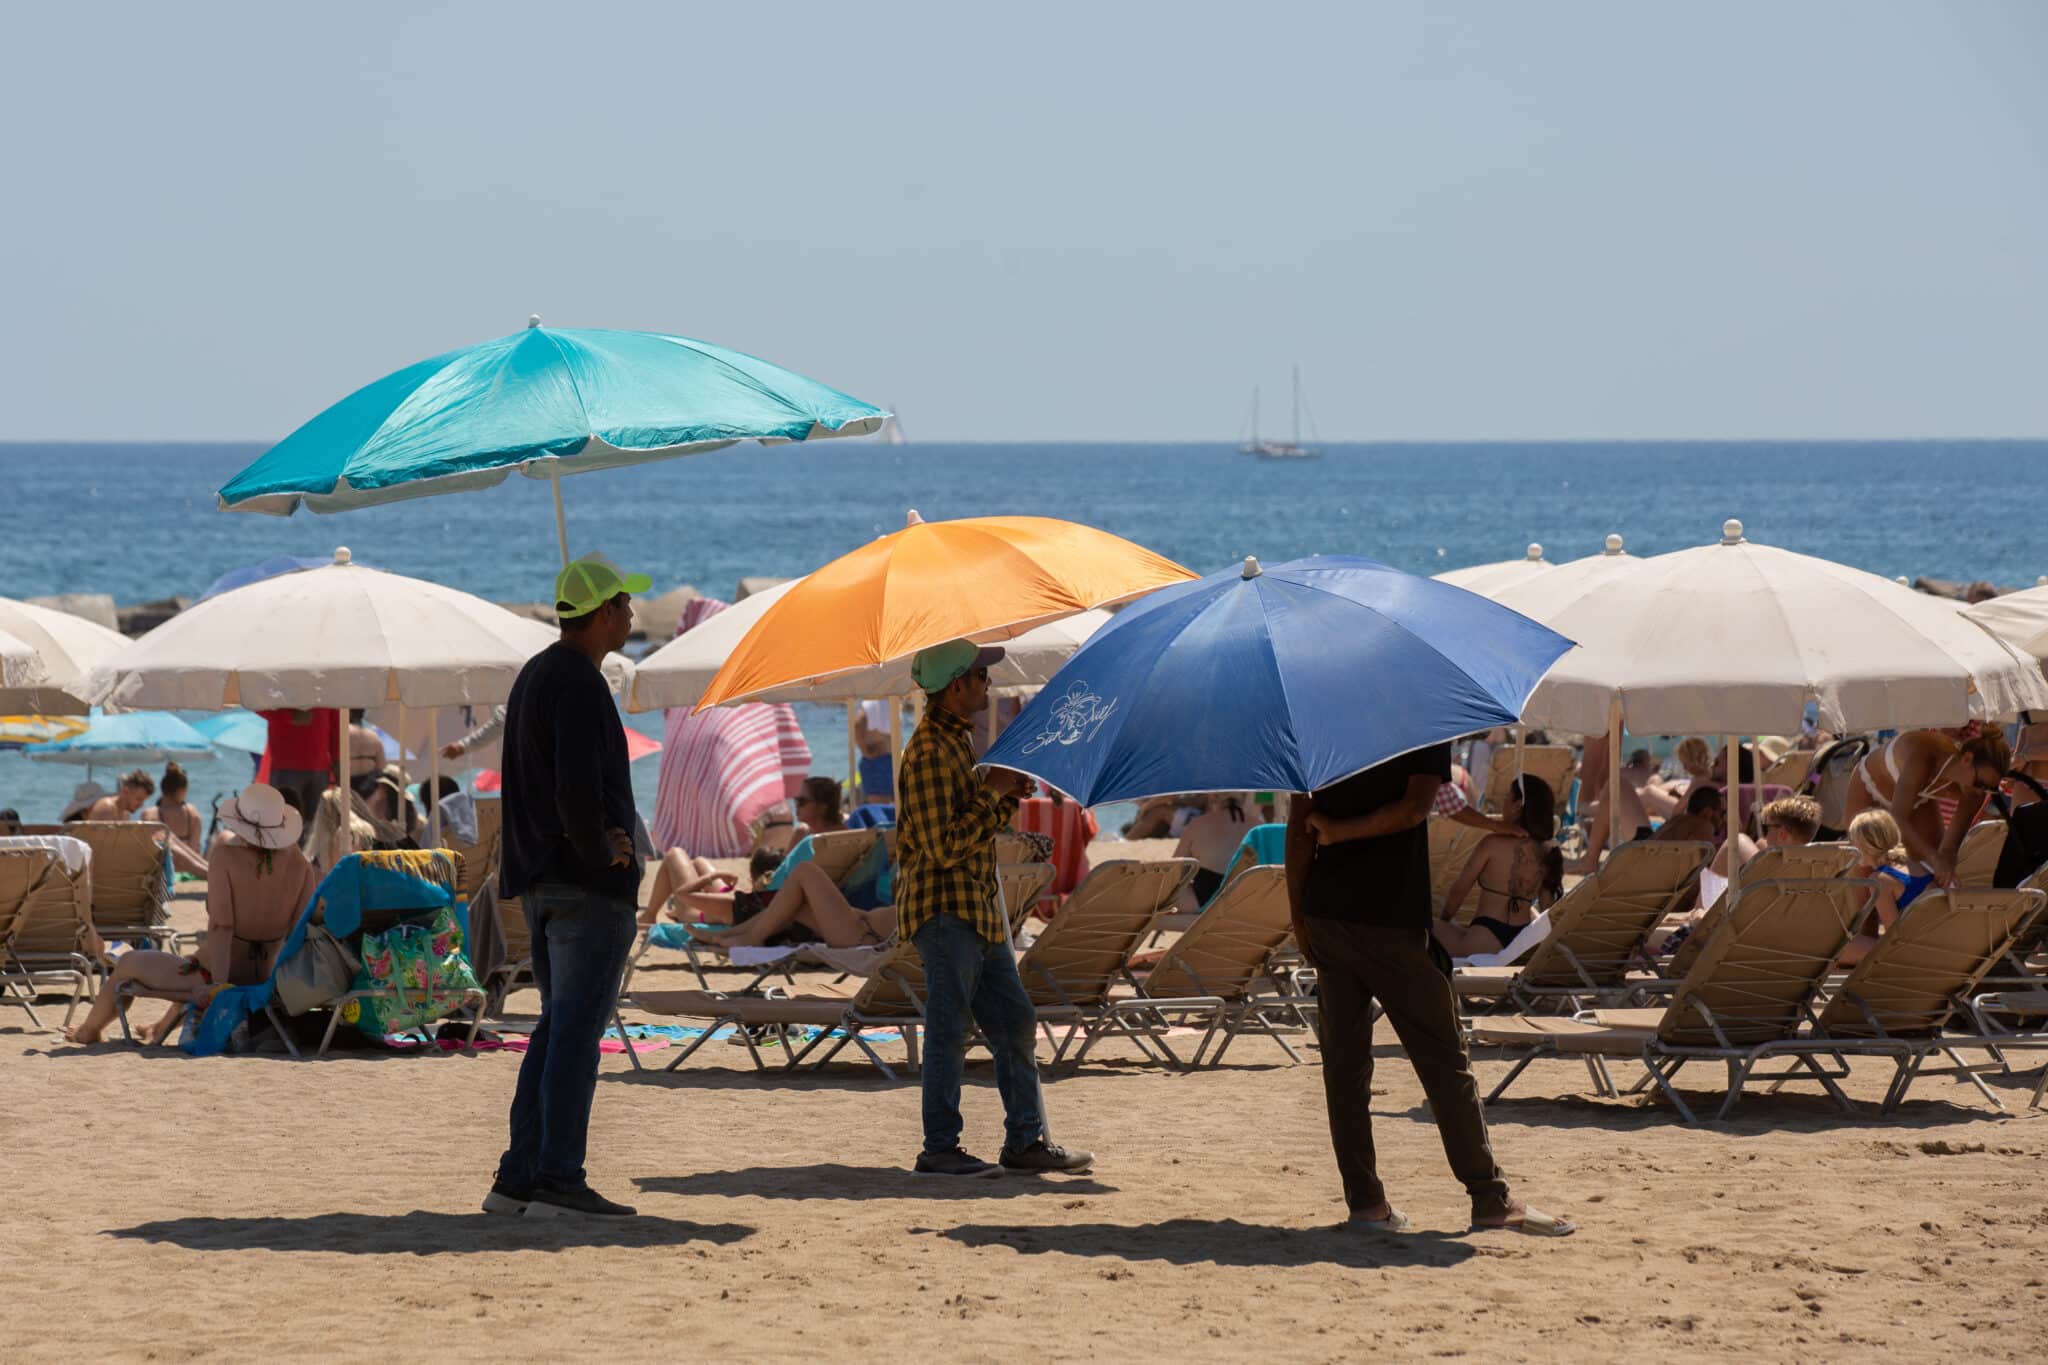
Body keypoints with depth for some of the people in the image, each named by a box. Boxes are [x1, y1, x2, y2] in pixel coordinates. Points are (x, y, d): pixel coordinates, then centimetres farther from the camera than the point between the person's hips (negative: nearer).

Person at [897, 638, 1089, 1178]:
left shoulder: (960, 739, 16)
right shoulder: (928, 753, -17)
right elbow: (944, 846, -22)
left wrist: (1009, 794, 7)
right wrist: (993, 792, -17)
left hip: (980, 909, 10)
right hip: (944, 908, -10)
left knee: (1015, 1023, 10)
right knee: (948, 1031, -6)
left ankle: (1026, 1140, 16)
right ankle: (939, 1149, 0)